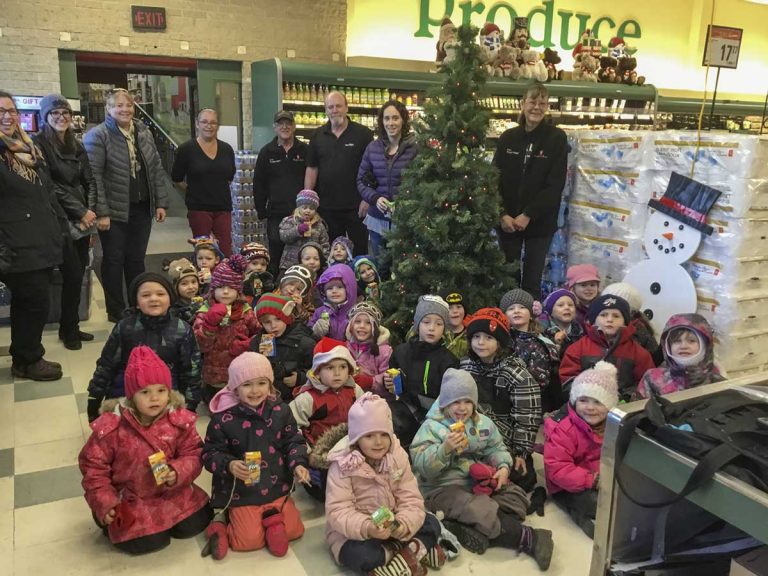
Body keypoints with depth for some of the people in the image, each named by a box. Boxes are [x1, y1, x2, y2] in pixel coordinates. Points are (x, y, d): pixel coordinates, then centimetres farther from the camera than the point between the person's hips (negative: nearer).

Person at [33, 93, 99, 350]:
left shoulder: (77, 146, 15)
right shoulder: (39, 144, -5)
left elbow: (89, 181, 11)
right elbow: (50, 185, -11)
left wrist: (91, 210, -5)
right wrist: (80, 212, -11)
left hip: (82, 219, 6)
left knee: (78, 274, 6)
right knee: (73, 274, -6)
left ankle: (72, 326, 20)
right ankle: (68, 330, 11)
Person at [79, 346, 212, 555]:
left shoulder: (179, 421, -14)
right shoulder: (111, 427, -20)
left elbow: (193, 454, -6)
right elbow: (93, 465, -10)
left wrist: (178, 473, -27)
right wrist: (105, 505, -14)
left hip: (171, 492, 3)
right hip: (129, 499, -3)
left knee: (195, 525, -4)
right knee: (149, 541, -14)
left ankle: (161, 519, 23)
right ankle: (112, 522, 16)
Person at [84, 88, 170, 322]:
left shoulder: (144, 133, 10)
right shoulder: (97, 136, -8)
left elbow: (156, 169, 12)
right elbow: (93, 176, -14)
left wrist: (161, 202, 6)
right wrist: (101, 213, -19)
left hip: (142, 209, 5)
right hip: (115, 211, -5)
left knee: (136, 260, 13)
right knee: (114, 260, 6)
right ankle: (116, 311, 17)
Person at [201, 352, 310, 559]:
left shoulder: (280, 411, -5)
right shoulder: (223, 418, -15)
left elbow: (293, 441, 4)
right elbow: (210, 453, -9)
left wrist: (298, 464, -14)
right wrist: (229, 465, -28)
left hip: (276, 488, 3)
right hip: (241, 493, -3)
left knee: (293, 530, -1)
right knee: (250, 540, -7)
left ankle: (269, 517, 23)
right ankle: (223, 521, 17)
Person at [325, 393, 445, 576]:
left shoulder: (398, 457, -9)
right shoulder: (343, 465, -21)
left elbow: (411, 499, -12)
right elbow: (338, 511, -26)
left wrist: (403, 525, -34)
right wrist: (368, 528, -43)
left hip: (392, 526, 4)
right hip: (353, 531, -4)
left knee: (431, 524, -10)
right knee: (360, 555, -34)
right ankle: (418, 549, -16)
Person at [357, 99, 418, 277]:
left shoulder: (415, 148, -8)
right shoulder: (373, 147, 4)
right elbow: (361, 180, 8)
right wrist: (375, 198, -10)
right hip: (378, 219, 4)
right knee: (380, 270, 16)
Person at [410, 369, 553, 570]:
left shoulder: (483, 423, 6)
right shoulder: (432, 426, -11)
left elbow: (496, 448, 14)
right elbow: (422, 466, -19)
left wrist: (503, 467, -8)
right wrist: (445, 449, -35)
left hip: (479, 480, 7)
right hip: (443, 486, -6)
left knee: (516, 497, -8)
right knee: (479, 511, -31)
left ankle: (474, 530, -26)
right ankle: (528, 538, -19)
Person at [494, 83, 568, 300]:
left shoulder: (556, 138, -1)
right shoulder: (507, 138, 6)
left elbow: (555, 184, -8)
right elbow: (495, 179, 3)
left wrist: (528, 215, -14)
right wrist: (502, 214, -11)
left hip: (540, 222, -2)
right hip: (508, 221, 2)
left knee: (532, 281, 1)